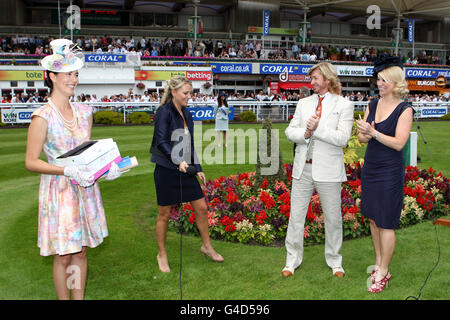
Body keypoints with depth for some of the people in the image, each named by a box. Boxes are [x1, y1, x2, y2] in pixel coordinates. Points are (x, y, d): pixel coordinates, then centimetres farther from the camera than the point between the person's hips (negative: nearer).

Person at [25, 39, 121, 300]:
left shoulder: (84, 112, 6)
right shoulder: (43, 117, -13)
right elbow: (31, 162, -12)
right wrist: (67, 171, -22)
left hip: (84, 188, 5)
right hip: (59, 190, -5)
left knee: (81, 250, 13)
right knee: (63, 256, 4)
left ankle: (79, 297, 27)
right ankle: (64, 297, 22)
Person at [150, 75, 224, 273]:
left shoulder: (186, 114, 13)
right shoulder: (164, 112, -10)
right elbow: (161, 142, -18)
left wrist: (198, 168, 16)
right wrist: (178, 160, -28)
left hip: (186, 170, 7)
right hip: (166, 171, -7)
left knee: (201, 208, 8)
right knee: (165, 213, 5)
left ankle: (207, 246, 27)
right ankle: (162, 254, 22)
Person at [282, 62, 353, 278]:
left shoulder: (343, 105, -1)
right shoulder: (303, 103, 11)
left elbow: (343, 139, -11)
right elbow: (290, 131, 6)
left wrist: (317, 129, -17)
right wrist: (305, 133, -13)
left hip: (328, 170, -3)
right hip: (303, 167, 3)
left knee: (333, 217, 8)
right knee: (296, 215, 7)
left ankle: (334, 261, 26)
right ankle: (292, 260, 21)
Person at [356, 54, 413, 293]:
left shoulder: (404, 110, -10)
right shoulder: (372, 105, 7)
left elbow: (399, 143, -16)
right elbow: (361, 137, 7)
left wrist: (374, 133, -24)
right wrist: (365, 135, -16)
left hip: (390, 171, -6)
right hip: (370, 167, 6)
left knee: (386, 223, 0)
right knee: (373, 218, 15)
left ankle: (383, 273, 13)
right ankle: (378, 263, 31)